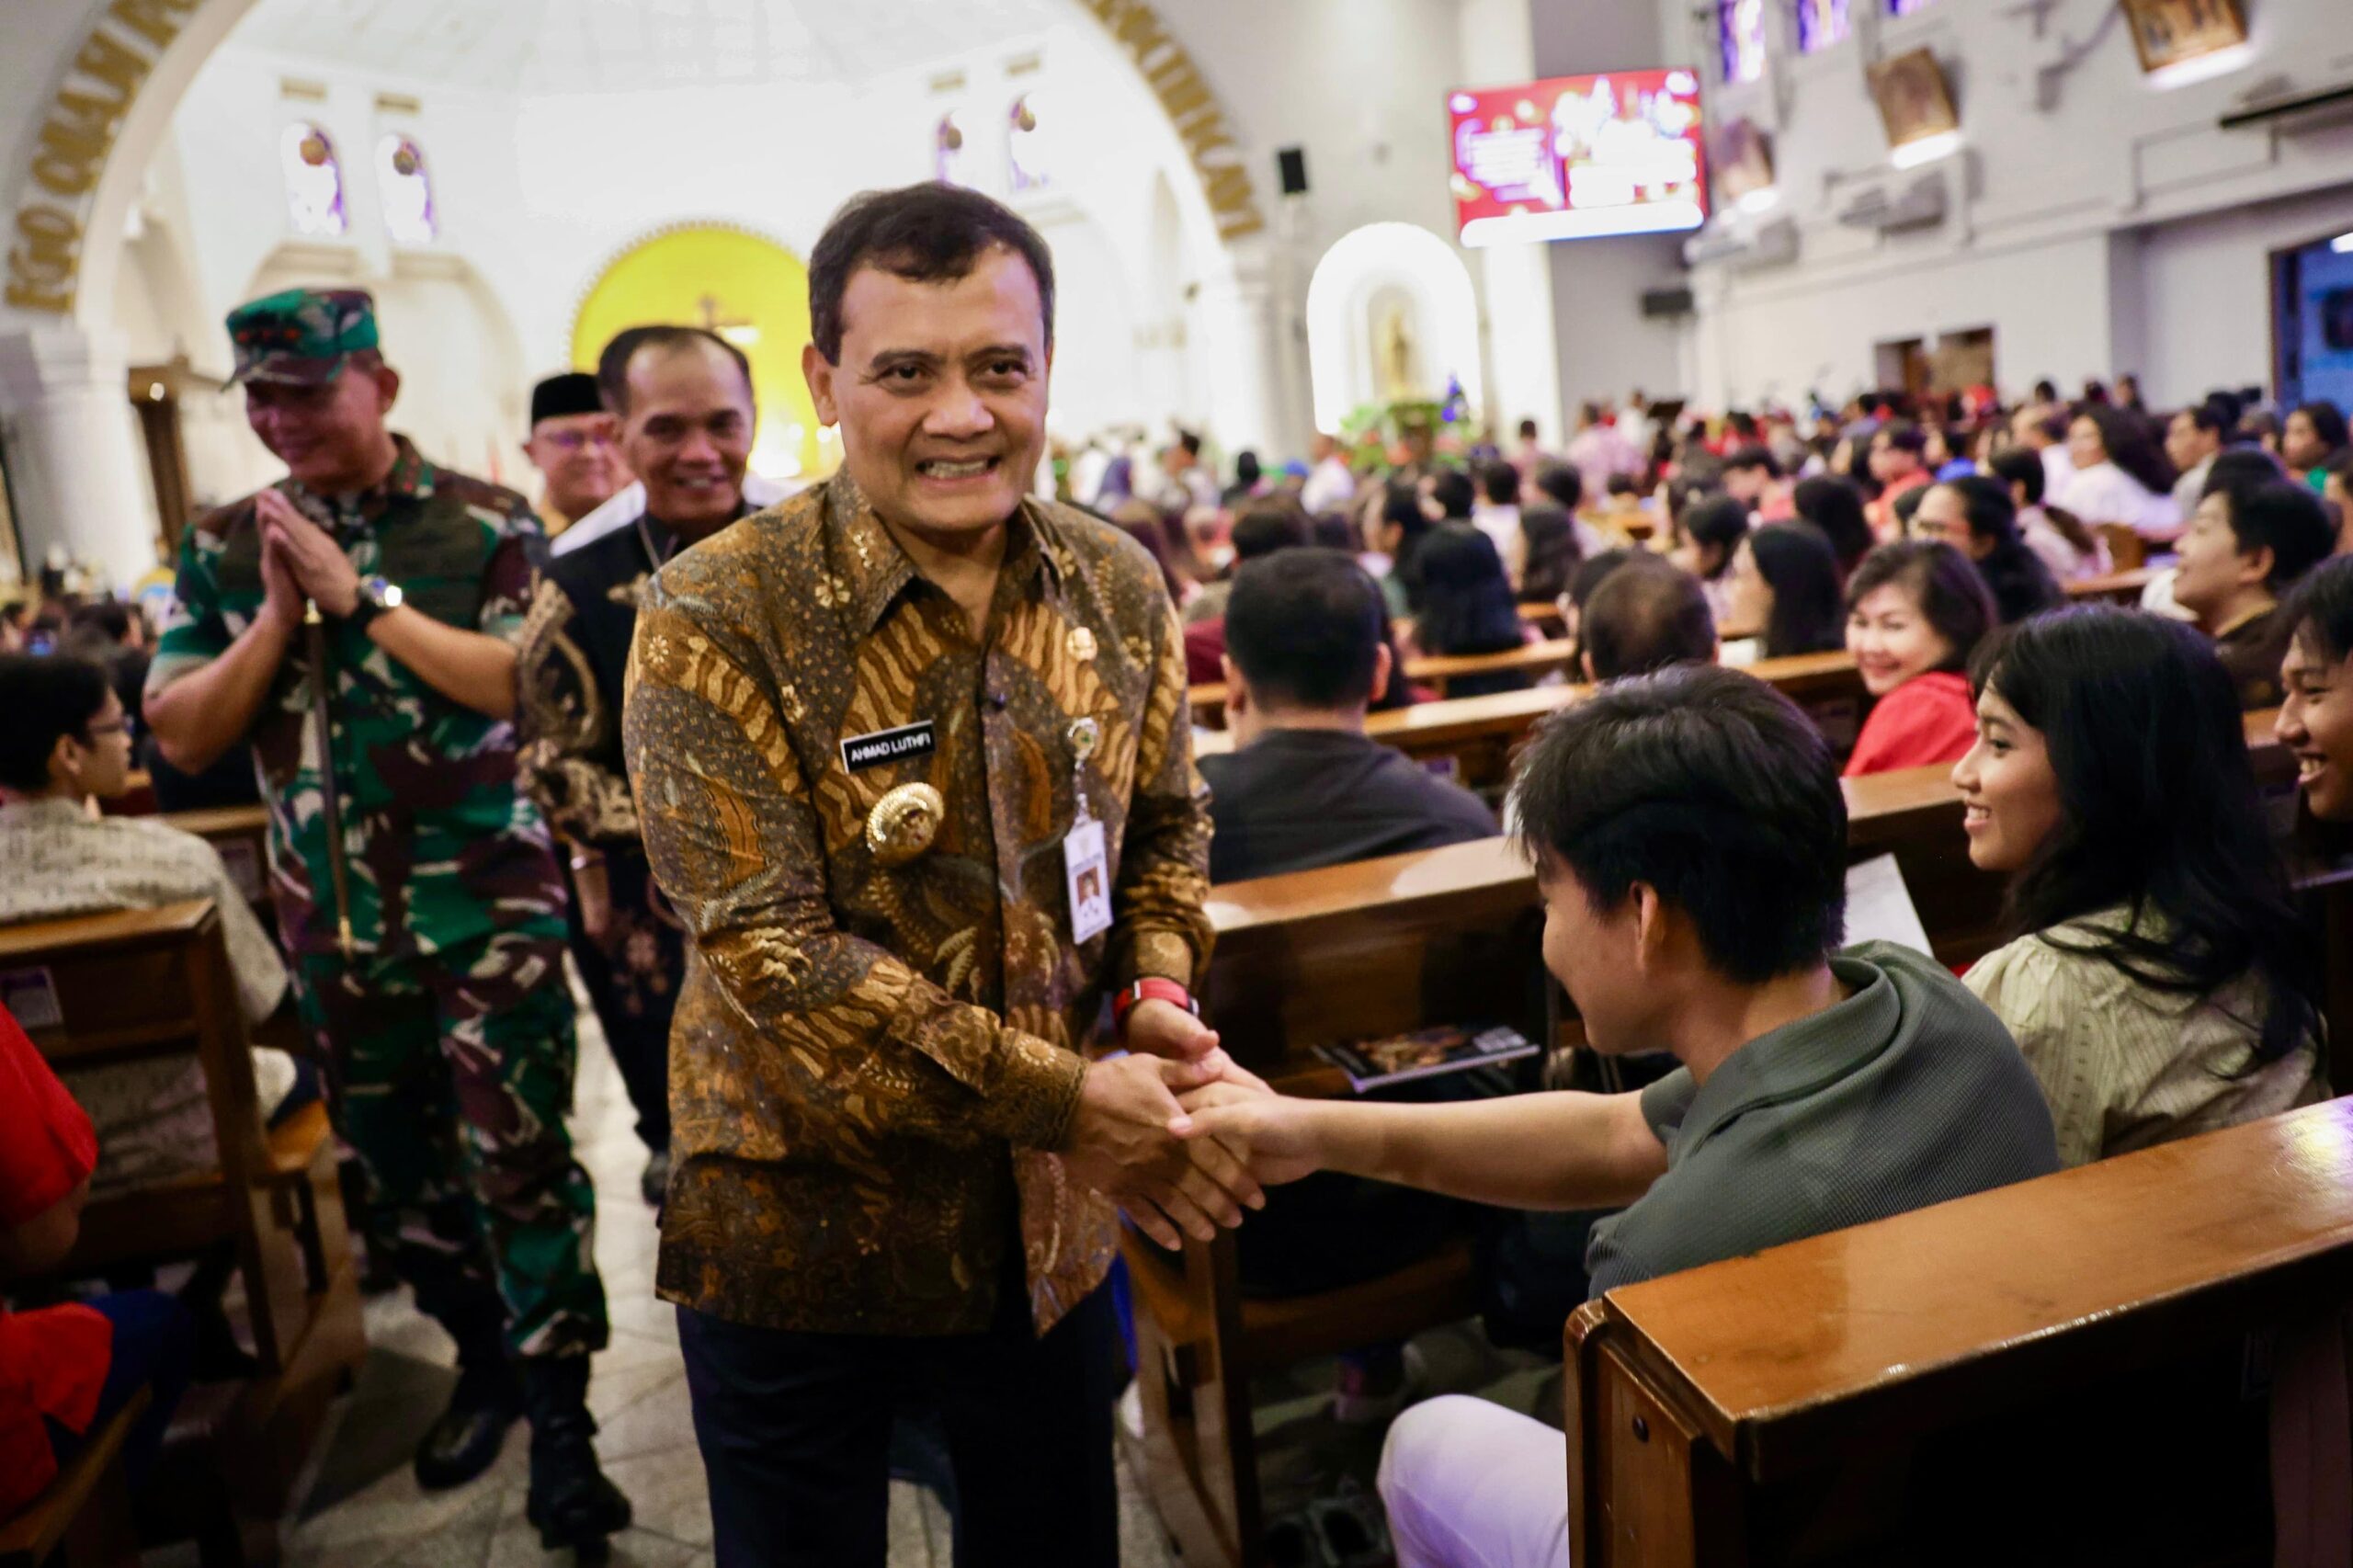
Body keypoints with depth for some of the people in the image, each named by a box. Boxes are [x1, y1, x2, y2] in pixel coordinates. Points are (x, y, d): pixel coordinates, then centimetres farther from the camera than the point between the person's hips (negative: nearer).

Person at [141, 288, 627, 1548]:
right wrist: (279, 613, -11)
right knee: (398, 1163, 16)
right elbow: (181, 737, 2)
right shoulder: (223, 548, 6)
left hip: (488, 909, -4)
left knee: (519, 1160, -2)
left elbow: (535, 686, -18)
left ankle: (557, 1412, 12)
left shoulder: (485, 525, -6)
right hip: (333, 925, 5)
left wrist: (364, 595, -19)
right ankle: (483, 1359, 36)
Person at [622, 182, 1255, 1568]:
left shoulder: (1120, 589, -3)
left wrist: (1159, 996, -11)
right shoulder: (719, 619, -17)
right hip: (799, 1228, -3)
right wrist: (1066, 1101, -23)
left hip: (1051, 1222, 4)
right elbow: (770, 947, -22)